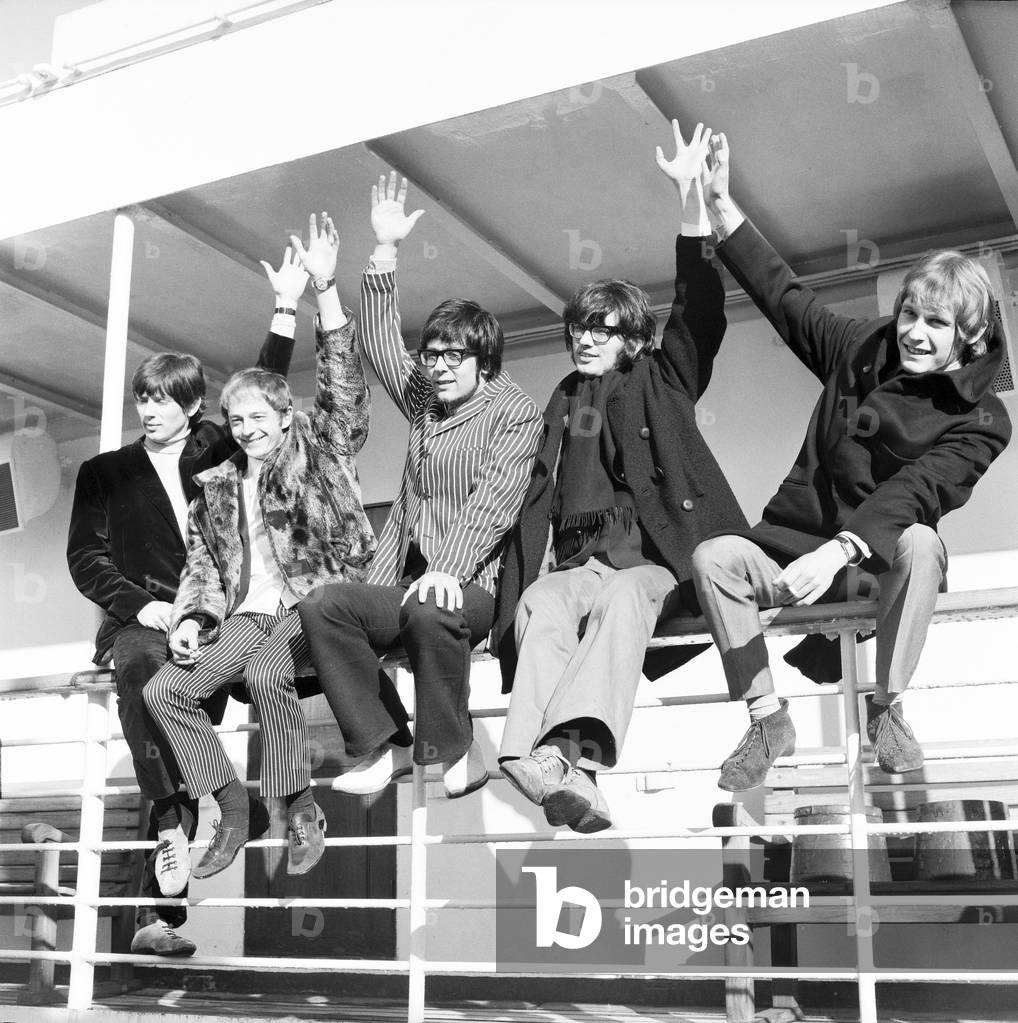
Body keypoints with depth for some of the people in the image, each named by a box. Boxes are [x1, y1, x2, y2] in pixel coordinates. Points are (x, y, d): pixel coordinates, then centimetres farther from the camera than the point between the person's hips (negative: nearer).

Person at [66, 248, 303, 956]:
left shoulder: (215, 456, 18)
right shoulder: (106, 472, 17)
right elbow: (86, 557, 10)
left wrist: (288, 309, 8)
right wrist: (139, 605, -6)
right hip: (137, 622, 0)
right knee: (143, 663, -35)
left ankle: (160, 912, -24)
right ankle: (171, 818, -42)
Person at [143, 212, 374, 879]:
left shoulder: (319, 454, 7)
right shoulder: (218, 485, 19)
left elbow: (342, 384, -6)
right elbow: (202, 561, 19)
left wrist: (325, 287, -17)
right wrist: (194, 617, -2)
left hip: (312, 605, -5)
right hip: (245, 617, 6)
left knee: (266, 673, -35)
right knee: (163, 690, -11)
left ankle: (300, 808, -17)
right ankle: (236, 809, -1)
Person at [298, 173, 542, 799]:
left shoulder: (515, 412, 1)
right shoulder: (423, 401, 22)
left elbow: (493, 502, -12)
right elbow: (380, 341, 22)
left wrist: (449, 570, -26)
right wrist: (386, 251, 14)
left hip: (472, 584, -6)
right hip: (405, 578, 6)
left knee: (427, 613, -38)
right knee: (323, 608, -20)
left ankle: (455, 750, -20)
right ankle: (386, 745, -17)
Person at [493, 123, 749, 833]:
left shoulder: (661, 380, 18)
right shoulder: (563, 403, 26)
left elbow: (700, 308, 2)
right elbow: (543, 496, 18)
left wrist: (691, 198, -8)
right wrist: (522, 573, 2)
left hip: (657, 560, -2)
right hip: (583, 560, 2)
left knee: (621, 599, -37)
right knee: (541, 603, -33)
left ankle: (568, 750, -58)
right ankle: (545, 759, -54)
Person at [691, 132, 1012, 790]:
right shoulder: (862, 351, 3)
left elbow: (913, 491, -25)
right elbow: (783, 293, 7)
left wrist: (837, 551, -40)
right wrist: (721, 201, 2)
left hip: (880, 557, -3)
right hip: (799, 542, 4)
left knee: (919, 543, -37)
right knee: (713, 557, -24)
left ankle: (888, 710, -20)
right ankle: (768, 719, -16)